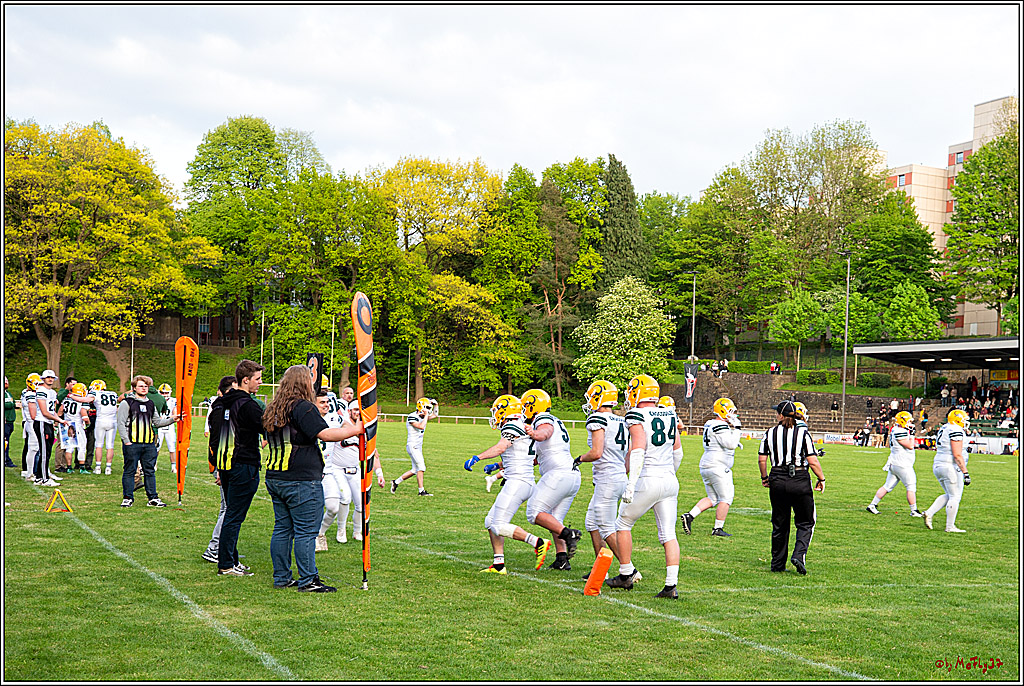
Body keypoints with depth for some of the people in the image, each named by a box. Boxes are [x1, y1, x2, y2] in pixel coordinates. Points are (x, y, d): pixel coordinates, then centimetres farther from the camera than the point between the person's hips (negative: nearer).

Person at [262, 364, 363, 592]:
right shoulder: (304, 407, -13)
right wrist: (355, 429, -12)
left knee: (282, 528, 13)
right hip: (301, 480, -8)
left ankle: (281, 577, 17)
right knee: (306, 531, -3)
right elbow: (325, 434, -21)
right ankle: (307, 580, 0)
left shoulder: (273, 409, 13)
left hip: (275, 478, 8)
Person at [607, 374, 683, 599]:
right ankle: (671, 585, -2)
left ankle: (626, 575, 20)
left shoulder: (637, 417, -10)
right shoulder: (670, 415, 10)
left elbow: (638, 452, -21)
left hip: (648, 481, -6)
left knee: (623, 524, 14)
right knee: (668, 534, 5)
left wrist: (631, 485, -25)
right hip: (670, 481, 6)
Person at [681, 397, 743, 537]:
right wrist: (736, 428, -12)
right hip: (718, 467, -10)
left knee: (712, 498, 15)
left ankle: (690, 515, 3)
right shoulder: (720, 426, -16)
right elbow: (730, 444, -22)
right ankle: (718, 528, 5)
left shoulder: (709, 425, 14)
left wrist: (734, 443, 18)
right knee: (726, 498, 2)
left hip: (706, 466, 10)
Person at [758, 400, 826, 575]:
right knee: (805, 523, 10)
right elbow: (812, 461, -8)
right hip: (800, 481, -3)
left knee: (779, 524, 13)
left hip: (777, 481, 3)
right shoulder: (803, 433, -6)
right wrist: (821, 479, 5)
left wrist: (765, 477, 19)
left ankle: (777, 564, 17)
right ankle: (799, 554, -11)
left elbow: (762, 459, 3)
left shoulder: (770, 433, 1)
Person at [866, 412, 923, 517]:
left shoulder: (895, 430, 13)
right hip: (902, 465, -10)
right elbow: (910, 446, -18)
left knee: (887, 486, 11)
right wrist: (912, 434, -11)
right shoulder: (900, 432, -18)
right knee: (911, 487, 0)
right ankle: (914, 511, 6)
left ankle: (872, 505, 11)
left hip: (894, 464, 10)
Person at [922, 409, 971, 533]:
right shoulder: (955, 430, -14)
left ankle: (929, 513, 6)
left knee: (948, 495, 18)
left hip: (938, 466, 10)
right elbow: (957, 455, -19)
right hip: (950, 467, -9)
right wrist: (965, 473, -17)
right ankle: (950, 527, 2)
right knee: (954, 497, -1)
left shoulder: (943, 430, 16)